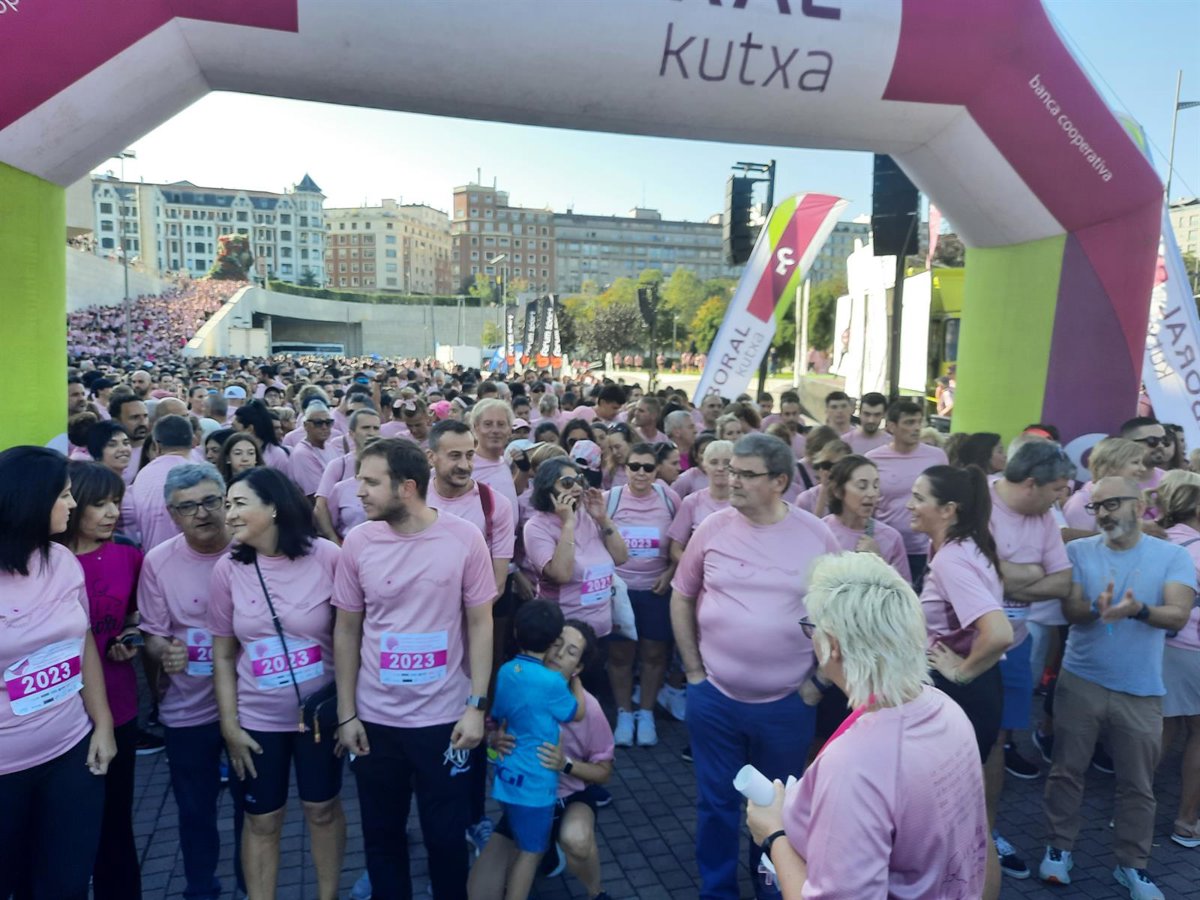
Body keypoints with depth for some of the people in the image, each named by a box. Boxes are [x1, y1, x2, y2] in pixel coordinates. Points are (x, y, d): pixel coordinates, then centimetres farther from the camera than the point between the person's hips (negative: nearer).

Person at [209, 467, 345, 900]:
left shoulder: (327, 557, -16)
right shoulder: (228, 570, -8)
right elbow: (223, 656, 0)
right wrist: (229, 725, -1)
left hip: (320, 712, -1)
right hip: (256, 718, 1)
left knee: (323, 808, 16)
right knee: (262, 820, 15)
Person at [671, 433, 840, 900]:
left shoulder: (817, 536, -8)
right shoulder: (712, 528, -6)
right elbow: (682, 598, 5)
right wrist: (693, 670, 1)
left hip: (787, 703, 0)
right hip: (714, 697, 1)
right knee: (716, 802, 14)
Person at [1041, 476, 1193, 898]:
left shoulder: (1173, 556, -3)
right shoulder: (1079, 551, -2)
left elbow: (1178, 615, -16)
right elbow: (1070, 610, -10)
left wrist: (1138, 609, -36)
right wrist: (1097, 610, -32)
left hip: (1141, 690, 0)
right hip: (1080, 682, 0)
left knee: (1137, 783, 11)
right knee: (1067, 770, 9)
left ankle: (1132, 864, 28)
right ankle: (1058, 848, 26)